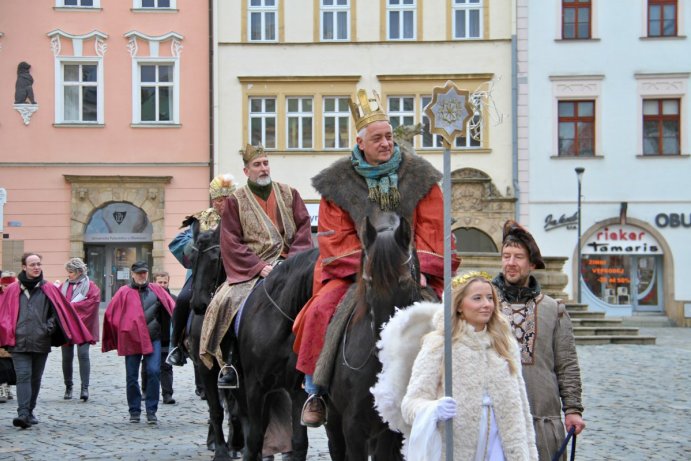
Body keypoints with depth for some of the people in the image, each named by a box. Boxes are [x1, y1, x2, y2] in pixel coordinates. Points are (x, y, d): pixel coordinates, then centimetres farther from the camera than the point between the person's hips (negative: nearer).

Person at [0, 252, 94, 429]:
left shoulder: (49, 289, 6)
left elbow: (61, 311, 9)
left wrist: (50, 325, -5)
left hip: (41, 343, 2)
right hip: (19, 343, -2)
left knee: (35, 379, 10)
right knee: (23, 377, -12)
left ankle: (30, 412, 23)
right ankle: (23, 413, -20)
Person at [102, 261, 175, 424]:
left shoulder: (156, 290, 8)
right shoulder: (124, 292, 5)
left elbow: (171, 308, 6)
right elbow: (110, 314, 6)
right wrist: (119, 333, 7)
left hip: (153, 339, 0)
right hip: (131, 339, 0)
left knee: (154, 372, -11)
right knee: (132, 377, 5)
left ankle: (151, 411, -4)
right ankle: (134, 411, 16)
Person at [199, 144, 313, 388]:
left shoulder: (289, 194, 12)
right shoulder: (235, 201, 5)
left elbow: (304, 228, 8)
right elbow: (231, 243, -2)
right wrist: (258, 267, -14)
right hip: (251, 267, -1)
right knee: (228, 301, -25)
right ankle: (228, 364, -12)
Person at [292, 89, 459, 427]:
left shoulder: (418, 174, 2)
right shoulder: (339, 181, -1)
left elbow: (431, 230, 0)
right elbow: (336, 238, -5)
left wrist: (420, 269, -14)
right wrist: (363, 269, -18)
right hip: (353, 268, -1)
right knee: (322, 310, -22)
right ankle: (315, 390, -7)